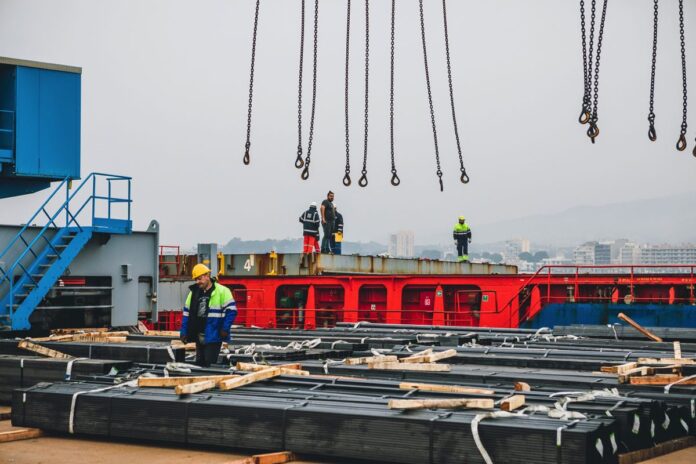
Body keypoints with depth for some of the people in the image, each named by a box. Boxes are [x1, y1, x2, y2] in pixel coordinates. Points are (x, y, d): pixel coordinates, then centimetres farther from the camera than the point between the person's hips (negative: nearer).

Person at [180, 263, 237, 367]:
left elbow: (231, 310, -9)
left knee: (210, 364, -7)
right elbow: (187, 313, 15)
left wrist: (225, 329, -15)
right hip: (199, 337, 6)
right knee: (199, 364, 11)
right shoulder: (194, 292, 11)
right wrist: (184, 332, 8)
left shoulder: (222, 291, -7)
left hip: (213, 336, -6)